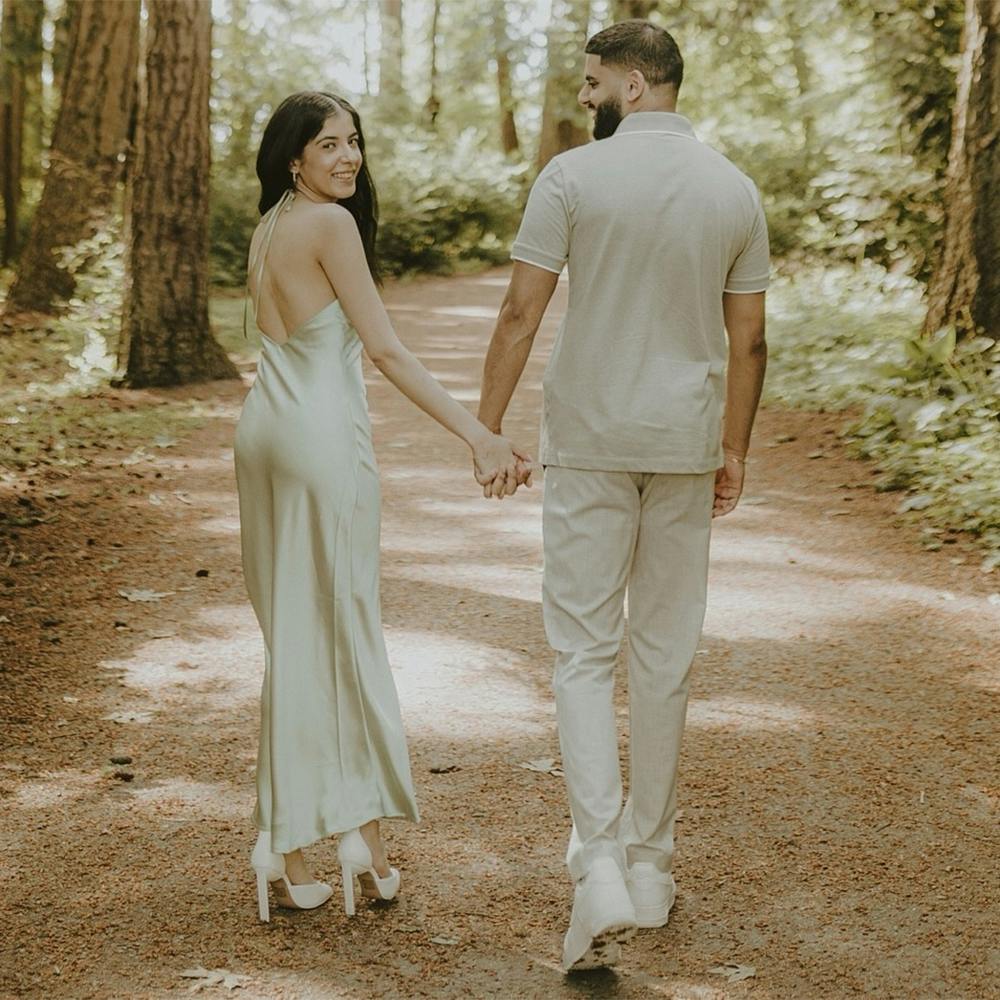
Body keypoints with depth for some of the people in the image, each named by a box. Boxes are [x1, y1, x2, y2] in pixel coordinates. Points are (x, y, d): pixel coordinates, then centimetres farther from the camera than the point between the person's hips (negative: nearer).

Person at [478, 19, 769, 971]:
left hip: (589, 443, -3)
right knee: (665, 656, 12)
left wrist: (485, 428, -1)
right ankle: (650, 864, 23)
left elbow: (519, 313, -9)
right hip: (685, 446, 3)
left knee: (583, 653, 2)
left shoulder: (574, 176, -7)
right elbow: (748, 339, 5)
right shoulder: (735, 190, 4)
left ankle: (601, 868, -11)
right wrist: (734, 449, 15)